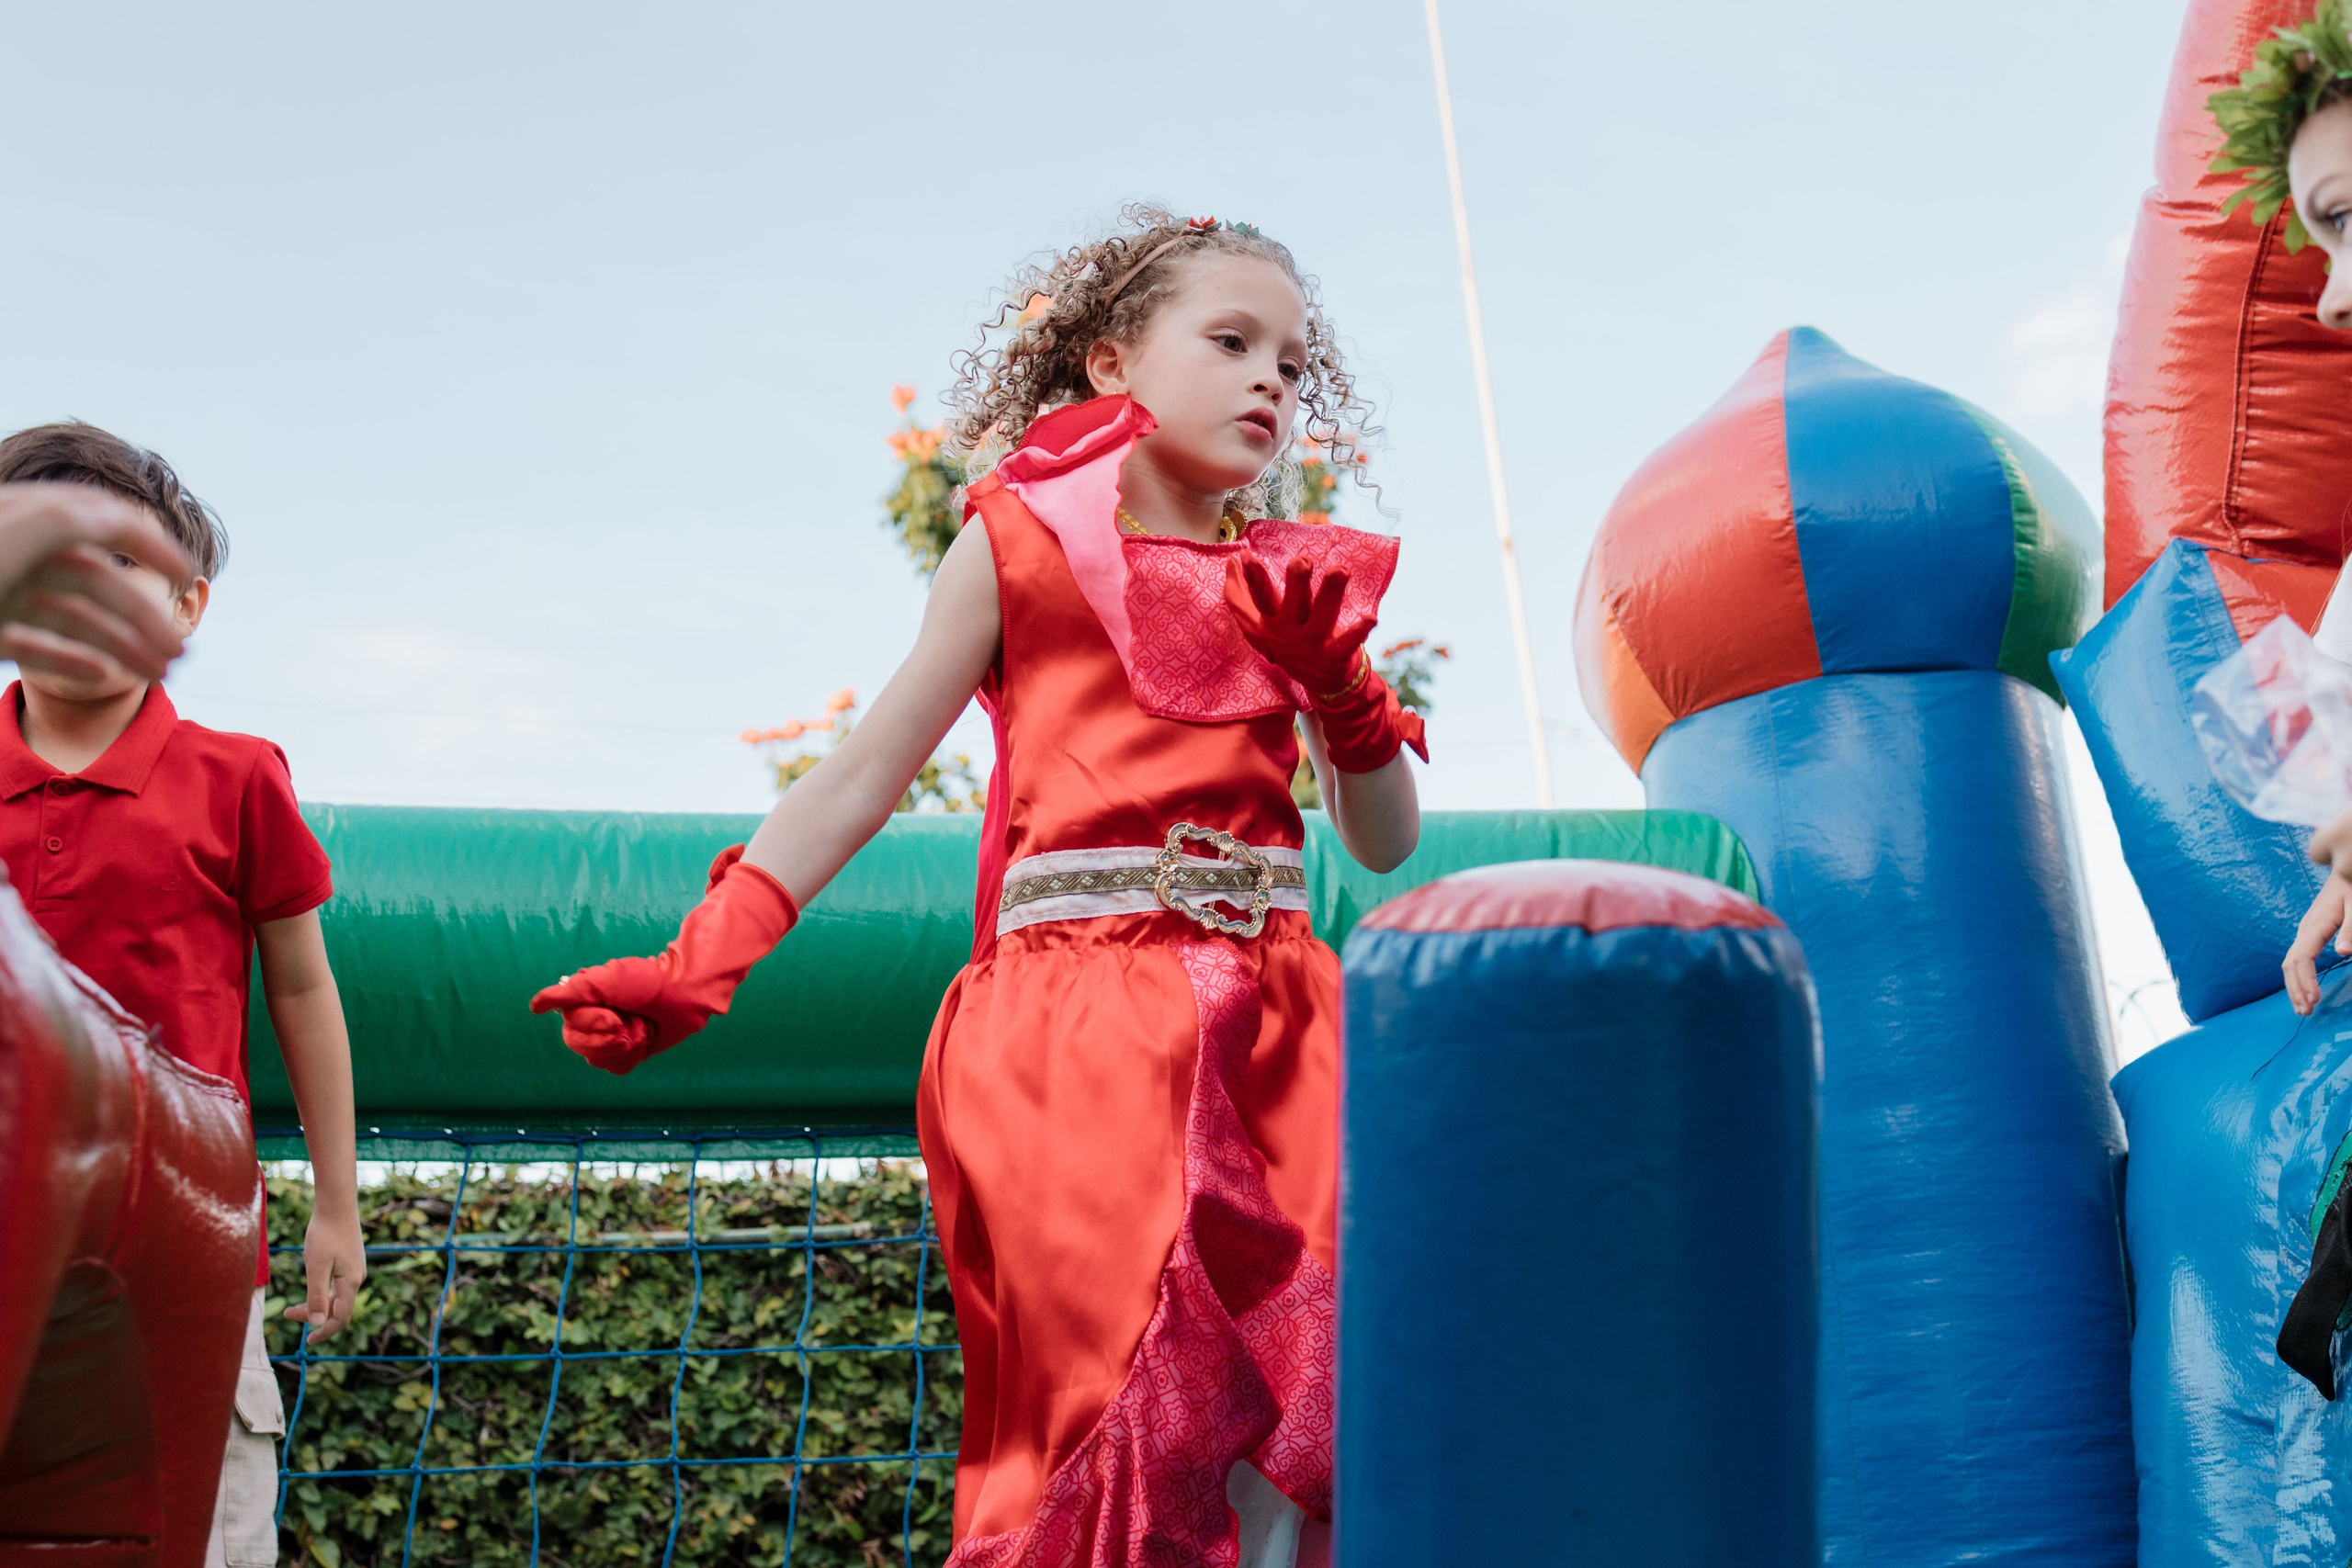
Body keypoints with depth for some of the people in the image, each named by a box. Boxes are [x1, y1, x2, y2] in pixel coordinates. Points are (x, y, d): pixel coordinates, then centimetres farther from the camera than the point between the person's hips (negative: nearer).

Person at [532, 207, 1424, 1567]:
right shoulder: (1027, 539, 7)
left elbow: (1388, 843, 18)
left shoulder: (1293, 584, 17)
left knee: (1296, 1420, -2)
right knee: (1110, 1413, -8)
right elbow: (866, 773, 5)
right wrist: (697, 965, -3)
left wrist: (1339, 683, 0)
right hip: (1084, 1020, -4)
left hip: (1270, 1033, 4)